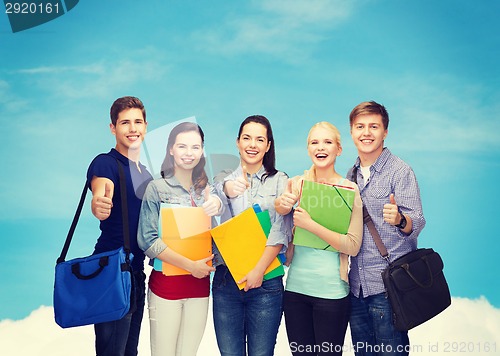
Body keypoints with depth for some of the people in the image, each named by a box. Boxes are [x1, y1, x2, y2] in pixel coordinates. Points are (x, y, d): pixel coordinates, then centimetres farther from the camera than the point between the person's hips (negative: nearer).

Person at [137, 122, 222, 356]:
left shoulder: (206, 189, 10)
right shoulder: (157, 188, -5)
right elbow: (147, 240, -12)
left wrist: (217, 204, -28)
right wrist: (190, 266, -15)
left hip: (200, 283, 4)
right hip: (166, 283, -4)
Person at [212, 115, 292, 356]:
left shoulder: (279, 181, 4)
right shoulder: (225, 180, 9)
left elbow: (281, 230, -6)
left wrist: (259, 269, -16)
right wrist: (227, 191, -33)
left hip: (265, 281, -1)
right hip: (225, 280, 2)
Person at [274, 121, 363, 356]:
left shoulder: (349, 189, -6)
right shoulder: (296, 184, 4)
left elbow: (353, 246, -11)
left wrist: (310, 225, -21)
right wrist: (281, 205, -14)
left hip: (331, 291, -3)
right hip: (295, 286, 3)